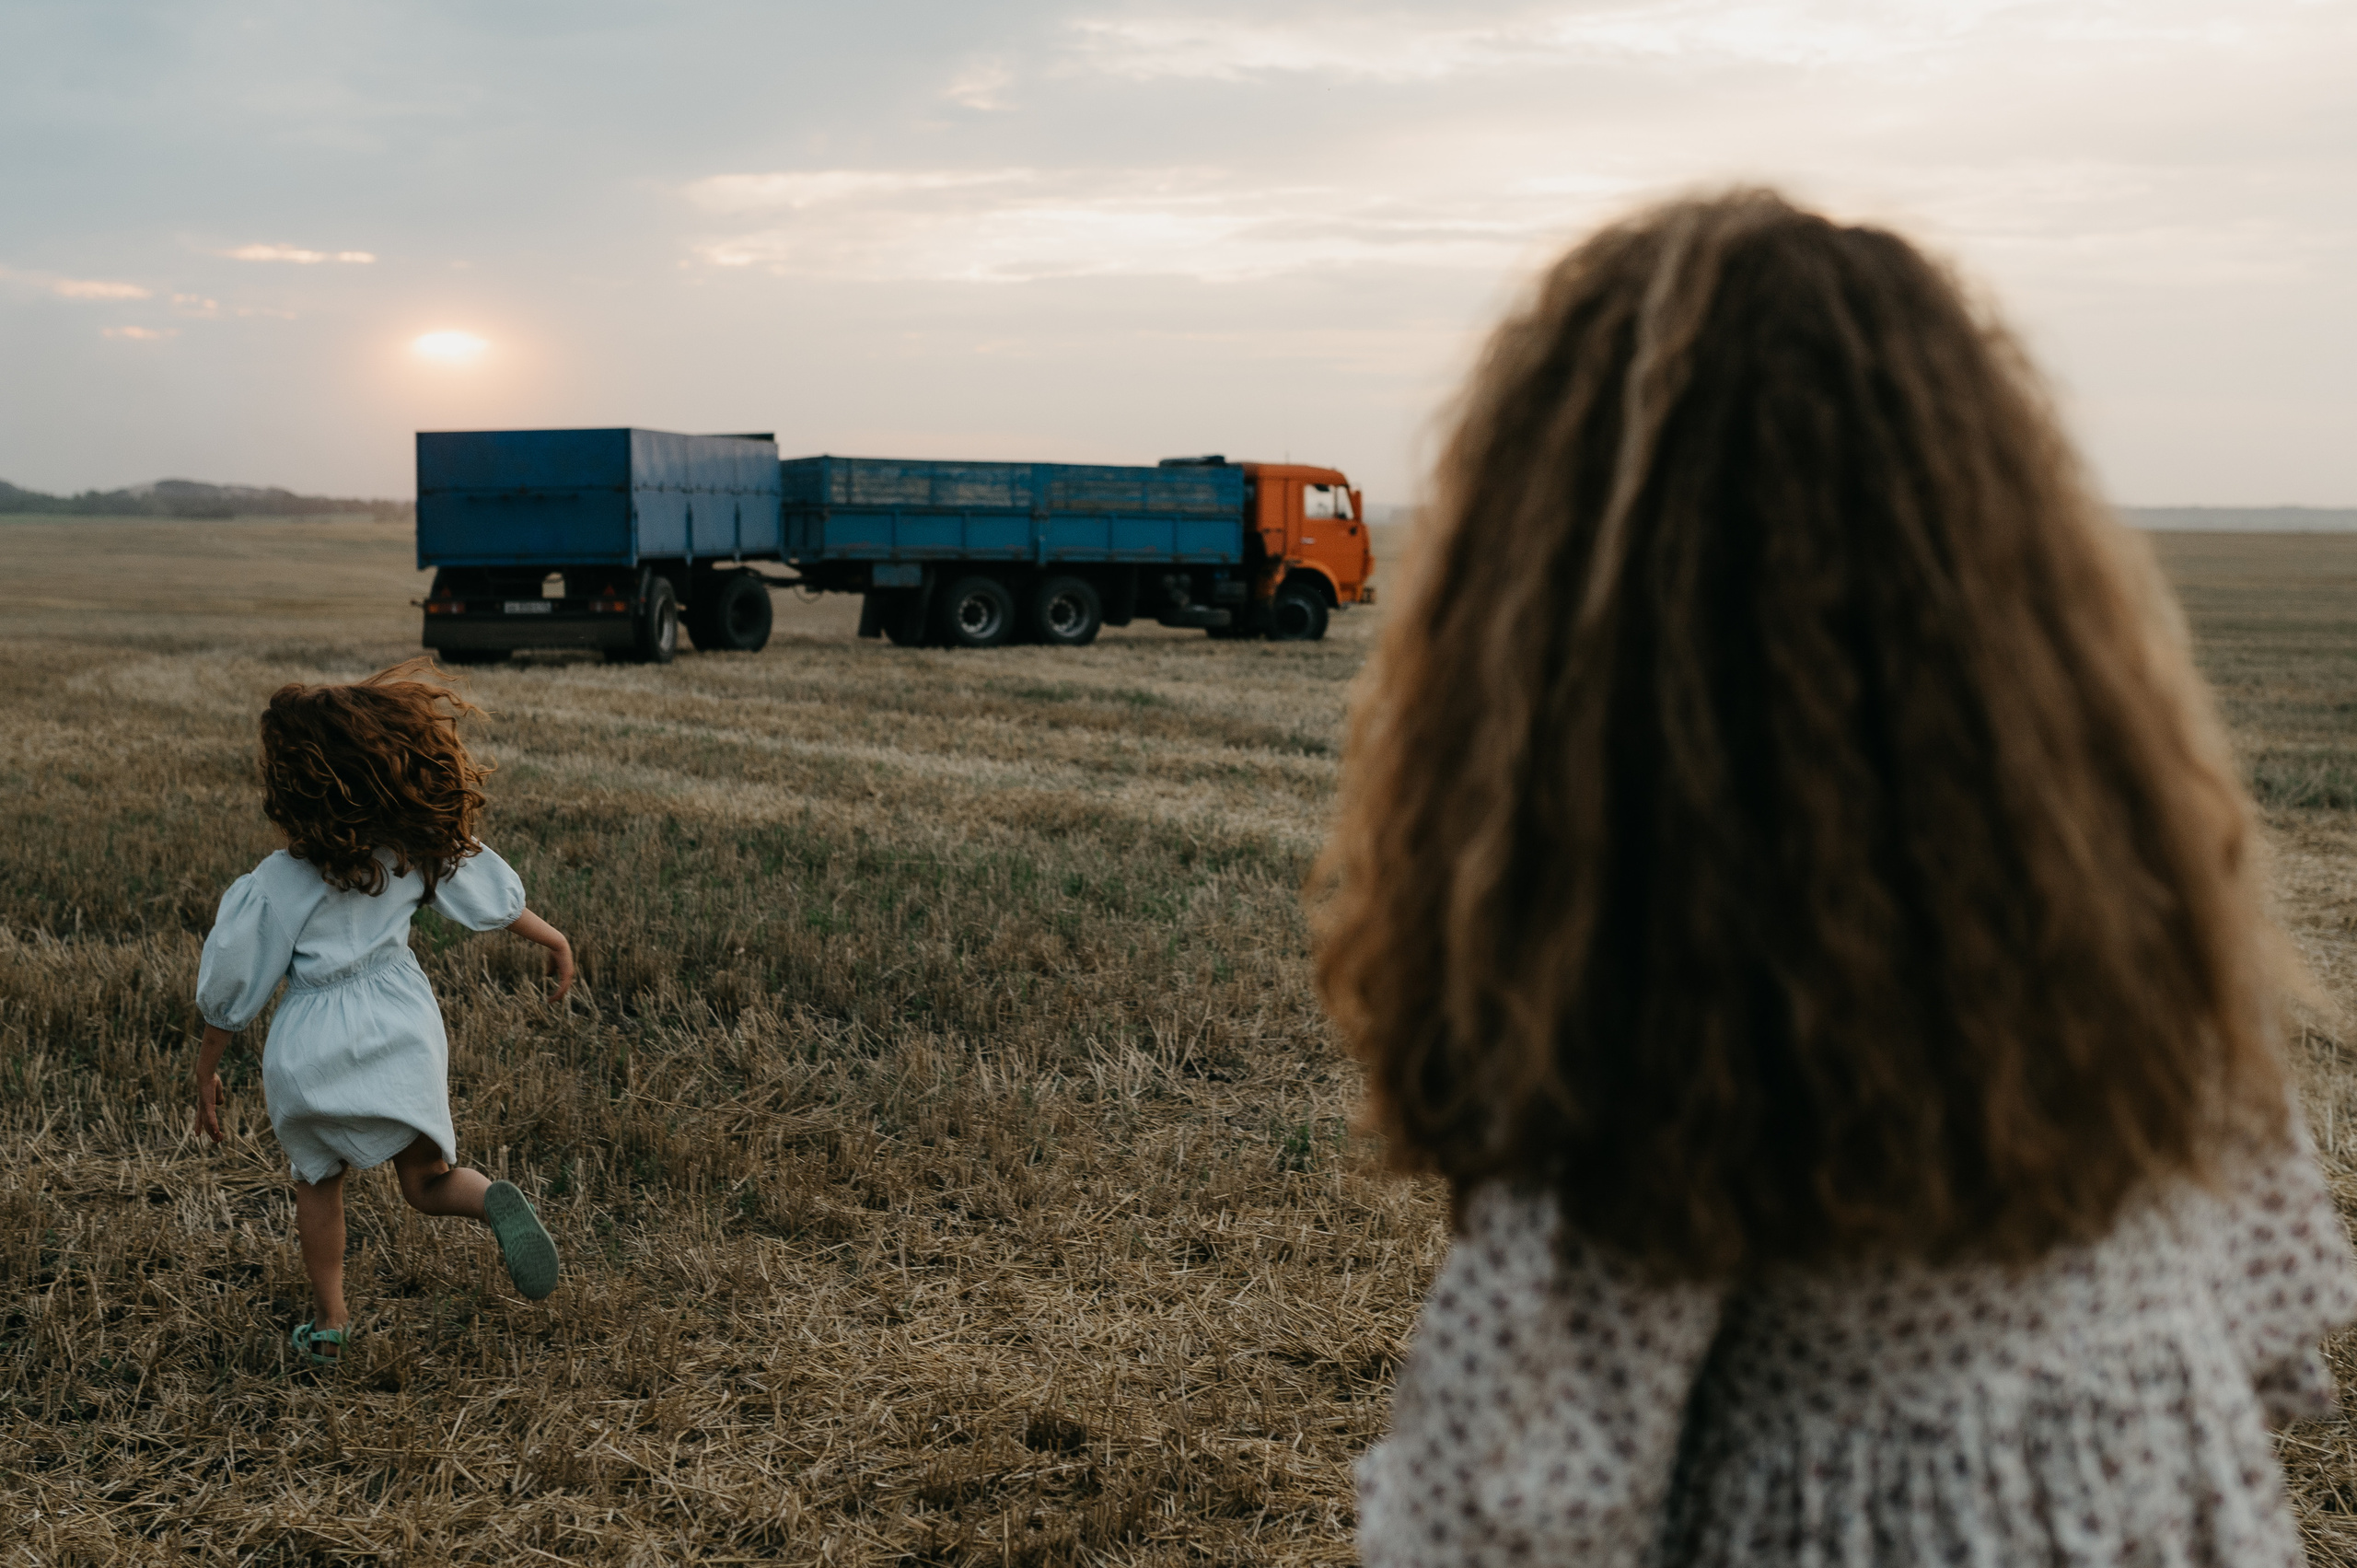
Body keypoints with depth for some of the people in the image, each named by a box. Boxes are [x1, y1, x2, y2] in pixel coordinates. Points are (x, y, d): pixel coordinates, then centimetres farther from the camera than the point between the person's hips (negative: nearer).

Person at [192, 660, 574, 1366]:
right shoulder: (422, 844, -6)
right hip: (403, 1025, 2)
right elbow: (498, 901, 6)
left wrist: (206, 1073, 7)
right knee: (427, 1180, 13)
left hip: (313, 1044, -2)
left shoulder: (276, 887, -14)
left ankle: (330, 1322, 30)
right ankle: (492, 1201, -19)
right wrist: (553, 940, 23)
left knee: (319, 1182, 22)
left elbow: (231, 991, -6)